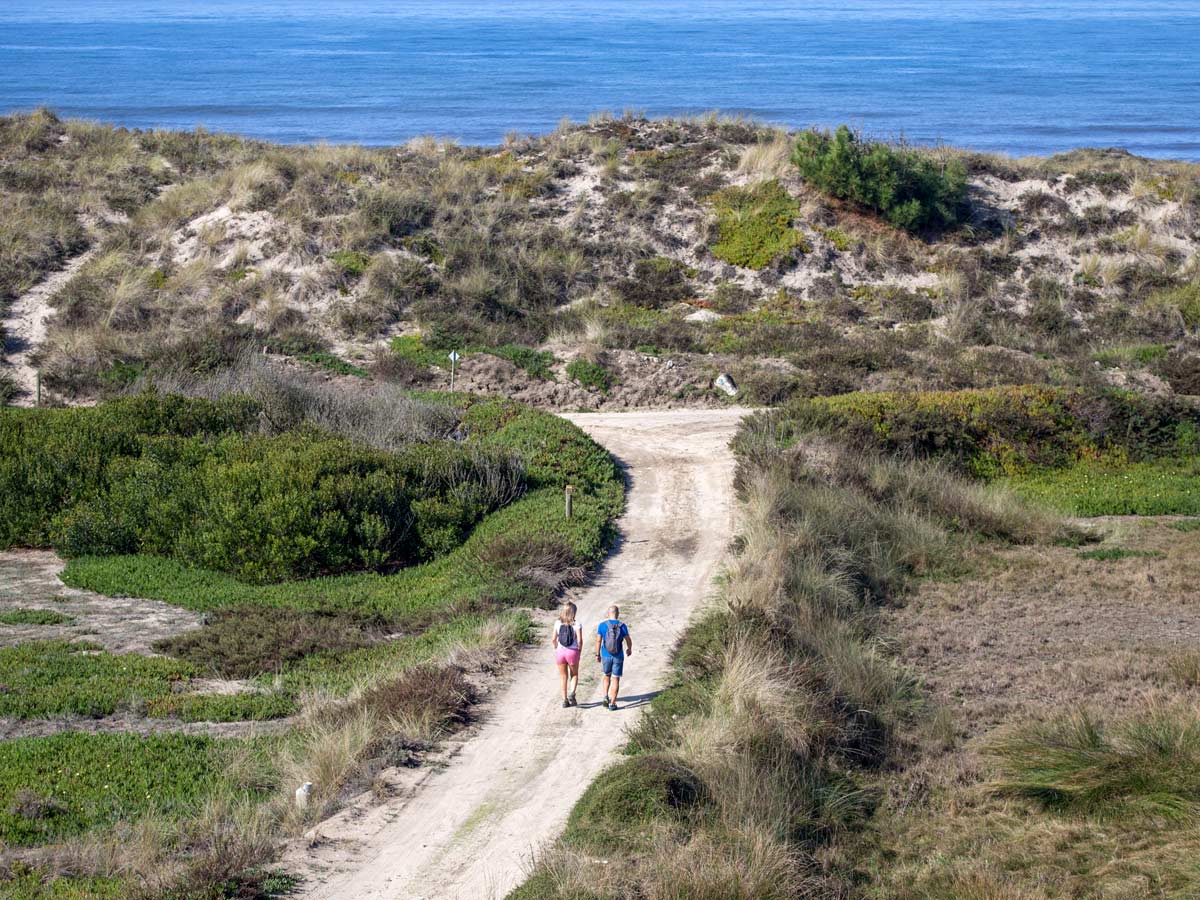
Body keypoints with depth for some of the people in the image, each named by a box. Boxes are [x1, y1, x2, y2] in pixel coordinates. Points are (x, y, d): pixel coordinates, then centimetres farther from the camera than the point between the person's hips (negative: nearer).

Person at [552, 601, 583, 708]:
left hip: (560, 652, 2)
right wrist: (579, 651, 1)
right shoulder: (577, 625, -10)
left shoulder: (558, 623, -3)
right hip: (572, 652, -2)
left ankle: (565, 700, 14)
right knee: (574, 675, 17)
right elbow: (580, 640, -14)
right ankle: (572, 693, -6)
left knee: (563, 677, 13)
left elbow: (554, 639, -2)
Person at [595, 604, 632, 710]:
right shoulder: (622, 626, -9)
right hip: (618, 657, -1)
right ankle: (612, 703, 4)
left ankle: (606, 697, 10)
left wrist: (597, 655, 8)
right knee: (616, 679, 6)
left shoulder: (602, 625, -8)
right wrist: (629, 649, 21)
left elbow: (598, 641, -4)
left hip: (606, 656, 1)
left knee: (607, 675, 24)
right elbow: (629, 641, 0)